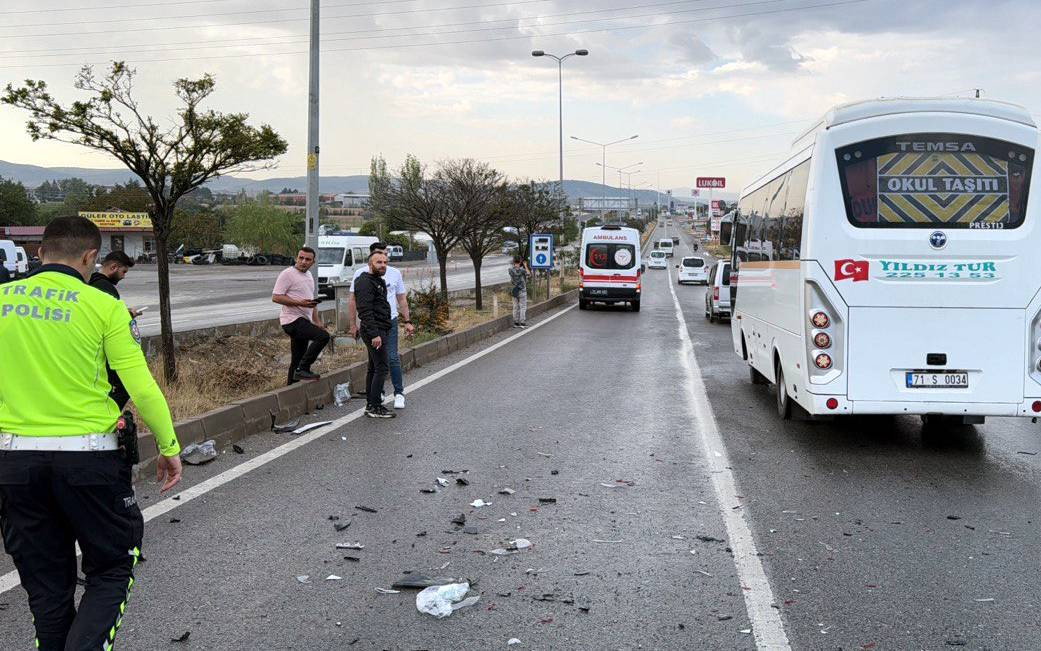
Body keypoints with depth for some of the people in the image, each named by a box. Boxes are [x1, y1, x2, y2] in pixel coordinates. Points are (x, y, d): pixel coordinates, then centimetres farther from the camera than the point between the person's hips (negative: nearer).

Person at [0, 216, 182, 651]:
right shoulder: (103, 307, -7)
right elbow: (142, 388, -10)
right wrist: (169, 445, 2)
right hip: (89, 457, -3)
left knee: (46, 583, 16)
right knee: (112, 570, 11)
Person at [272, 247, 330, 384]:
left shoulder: (309, 276, 18)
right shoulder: (288, 274, -10)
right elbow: (276, 297, -16)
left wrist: (317, 321, 20)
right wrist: (300, 303, -22)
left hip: (304, 321, 9)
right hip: (293, 320, -9)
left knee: (297, 360, 10)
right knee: (323, 336, -24)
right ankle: (303, 369, -18)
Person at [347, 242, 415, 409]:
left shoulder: (394, 273, 6)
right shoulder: (361, 274, 0)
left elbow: (402, 299, 12)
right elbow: (353, 300, 2)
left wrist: (408, 321, 5)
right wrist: (353, 325, -3)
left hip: (390, 321, 0)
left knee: (392, 358, -7)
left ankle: (399, 393, 2)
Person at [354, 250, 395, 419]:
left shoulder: (379, 281, 18)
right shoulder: (365, 283, -15)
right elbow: (365, 311, -22)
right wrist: (374, 334, -26)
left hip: (380, 330, 11)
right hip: (375, 331, -11)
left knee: (373, 368, 13)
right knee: (381, 368, -11)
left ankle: (370, 405, 19)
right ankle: (375, 407, -9)